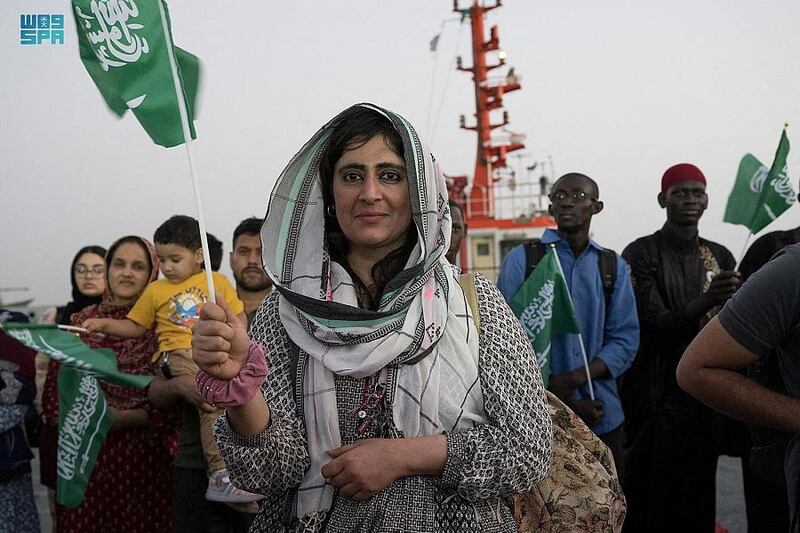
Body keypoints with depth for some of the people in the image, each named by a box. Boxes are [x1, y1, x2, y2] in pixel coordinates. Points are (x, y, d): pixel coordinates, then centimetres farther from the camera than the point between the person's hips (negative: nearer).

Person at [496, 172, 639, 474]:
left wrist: (573, 380, -16)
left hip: (602, 417, 3)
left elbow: (625, 340, 0)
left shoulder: (613, 267, 7)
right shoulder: (522, 259, -2)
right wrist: (560, 401, -12)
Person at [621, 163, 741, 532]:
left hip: (705, 398, 4)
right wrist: (705, 301, -31)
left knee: (699, 500, 8)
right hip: (655, 401, -4)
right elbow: (654, 327, -15)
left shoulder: (720, 257, 10)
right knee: (649, 503, -2)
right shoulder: (641, 254, -6)